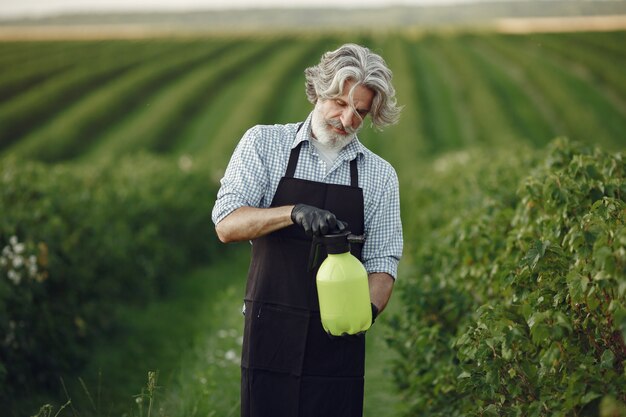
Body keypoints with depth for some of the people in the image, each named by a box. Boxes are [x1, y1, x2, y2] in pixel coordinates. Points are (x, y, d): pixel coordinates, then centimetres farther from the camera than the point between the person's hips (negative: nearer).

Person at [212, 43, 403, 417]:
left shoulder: (380, 175, 8)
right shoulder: (264, 143, 3)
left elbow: (382, 260, 5)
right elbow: (227, 225, -7)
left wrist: (369, 309, -16)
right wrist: (293, 213, -23)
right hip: (271, 332, -1)